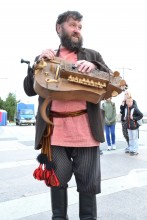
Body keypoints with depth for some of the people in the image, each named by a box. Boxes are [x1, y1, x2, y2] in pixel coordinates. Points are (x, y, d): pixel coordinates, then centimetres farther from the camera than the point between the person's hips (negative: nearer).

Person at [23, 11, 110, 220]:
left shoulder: (92, 55, 15)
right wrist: (39, 63, -6)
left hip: (85, 129, 0)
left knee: (88, 182, 8)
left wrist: (93, 67, -13)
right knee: (57, 180, 10)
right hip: (55, 130, 1)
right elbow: (29, 89, 9)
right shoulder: (44, 57, 16)